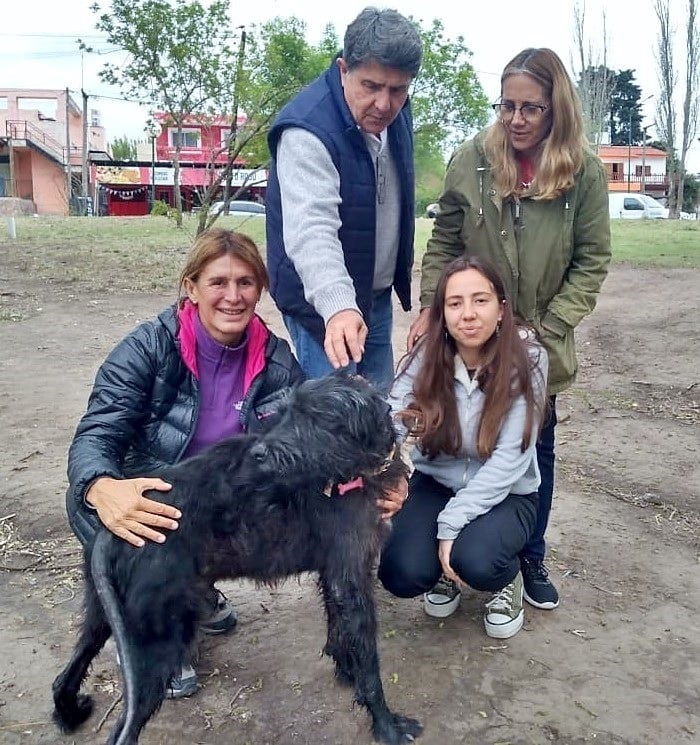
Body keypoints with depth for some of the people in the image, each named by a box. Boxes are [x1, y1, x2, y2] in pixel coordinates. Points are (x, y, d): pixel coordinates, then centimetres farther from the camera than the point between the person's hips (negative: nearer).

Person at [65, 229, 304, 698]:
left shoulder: (276, 360, -8)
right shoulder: (150, 347, -17)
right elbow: (95, 435, -24)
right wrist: (102, 490, -48)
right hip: (147, 503, -2)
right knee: (88, 499, -32)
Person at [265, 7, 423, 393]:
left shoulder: (395, 112, 0)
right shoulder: (307, 130, -26)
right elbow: (311, 228, -40)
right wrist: (337, 306, -54)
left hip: (377, 294, 8)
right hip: (322, 299, -8)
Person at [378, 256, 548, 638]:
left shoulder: (526, 360, -18)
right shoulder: (427, 357, -12)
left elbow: (510, 459, -21)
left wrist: (452, 523, -25)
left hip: (504, 494, -2)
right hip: (436, 484, 2)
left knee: (474, 561, -31)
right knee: (401, 575, -20)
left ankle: (508, 578, 7)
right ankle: (448, 567, 17)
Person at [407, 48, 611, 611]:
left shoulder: (585, 171, -9)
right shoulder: (471, 161, -8)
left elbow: (592, 262, -5)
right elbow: (443, 244, -1)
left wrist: (548, 328, -13)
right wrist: (429, 308, -10)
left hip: (541, 347, 0)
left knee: (537, 450, 13)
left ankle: (532, 558, 33)